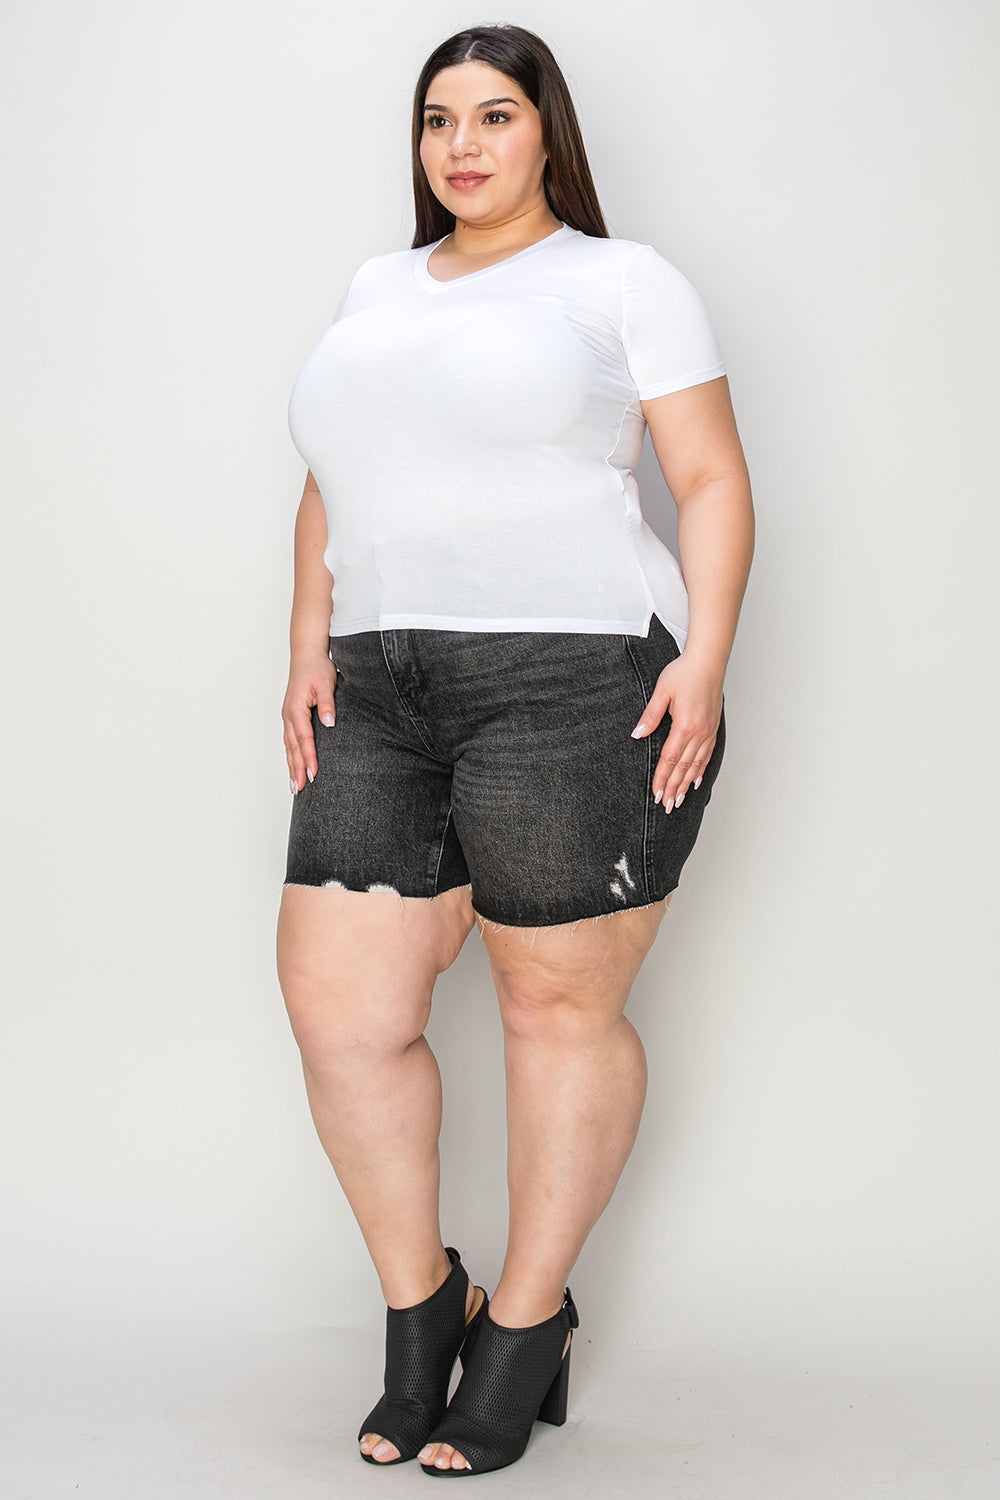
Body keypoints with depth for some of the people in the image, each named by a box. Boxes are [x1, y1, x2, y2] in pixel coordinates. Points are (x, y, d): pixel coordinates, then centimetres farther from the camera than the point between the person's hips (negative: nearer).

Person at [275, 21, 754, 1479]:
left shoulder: (625, 279, 7)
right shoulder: (376, 288, 23)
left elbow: (713, 480, 0)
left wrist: (705, 657, -13)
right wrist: (311, 646, 8)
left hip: (578, 683, -5)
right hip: (383, 701, 5)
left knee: (563, 1007, 1)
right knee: (338, 1004, -2)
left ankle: (527, 1322, 18)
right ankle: (421, 1300, 18)